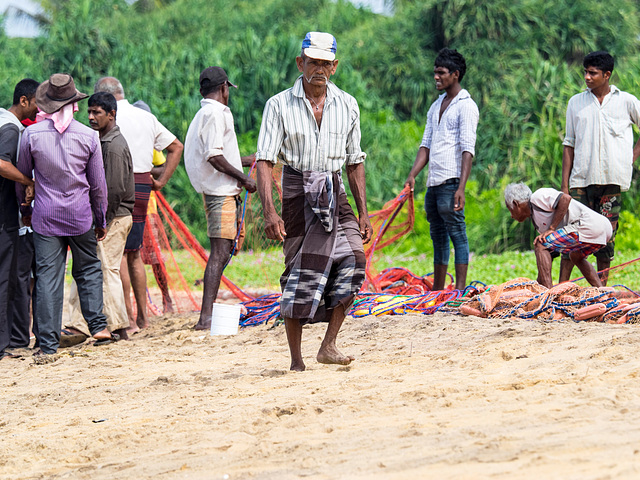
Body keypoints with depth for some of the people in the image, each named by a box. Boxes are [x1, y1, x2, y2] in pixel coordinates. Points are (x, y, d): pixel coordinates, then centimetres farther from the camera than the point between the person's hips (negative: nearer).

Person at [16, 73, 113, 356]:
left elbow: (22, 177, 6)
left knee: (47, 277, 0)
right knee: (88, 269, 17)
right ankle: (98, 325, 10)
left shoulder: (32, 134, -7)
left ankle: (48, 343, -1)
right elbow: (98, 184, 3)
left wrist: (24, 206, 23)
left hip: (45, 216, 0)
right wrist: (101, 220, 15)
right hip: (80, 215, 0)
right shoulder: (88, 136, -5)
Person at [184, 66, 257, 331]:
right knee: (219, 253, -15)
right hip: (221, 192, -11)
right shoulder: (215, 113, -11)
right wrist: (243, 177, -13)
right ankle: (206, 318, -20)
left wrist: (249, 160, 36)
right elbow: (213, 156, -20)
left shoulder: (204, 114, 21)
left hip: (223, 192, 11)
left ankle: (208, 315, 15)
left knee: (222, 253, 13)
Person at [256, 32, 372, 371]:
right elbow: (264, 161, -8)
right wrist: (268, 210, -21)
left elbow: (354, 162, 15)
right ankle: (296, 359, 4)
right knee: (299, 271, -5)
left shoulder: (347, 105, 8)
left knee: (352, 257, -16)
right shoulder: (279, 105, -3)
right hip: (298, 194, -3)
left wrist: (363, 212, 10)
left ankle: (329, 346, -10)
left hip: (334, 194, 3)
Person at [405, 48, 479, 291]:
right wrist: (412, 175, 3)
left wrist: (461, 187, -21)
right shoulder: (436, 106, 19)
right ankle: (437, 292, 16)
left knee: (457, 234, -7)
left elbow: (467, 150, -13)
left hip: (451, 180, -8)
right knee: (438, 237, 11)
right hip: (433, 181, 8)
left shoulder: (466, 105, -5)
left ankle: (460, 290, -9)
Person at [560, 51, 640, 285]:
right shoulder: (576, 103, 11)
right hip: (581, 178, 1)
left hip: (612, 178, -1)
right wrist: (564, 185, 6)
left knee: (606, 237, 1)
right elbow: (569, 145, 12)